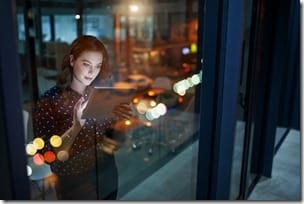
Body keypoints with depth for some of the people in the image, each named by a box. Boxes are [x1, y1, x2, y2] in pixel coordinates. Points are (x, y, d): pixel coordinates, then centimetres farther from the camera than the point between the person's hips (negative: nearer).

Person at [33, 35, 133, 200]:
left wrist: (121, 121, -19)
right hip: (74, 186, -3)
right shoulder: (48, 102, -16)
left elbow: (116, 141, 0)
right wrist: (76, 126, -32)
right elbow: (48, 155, -20)